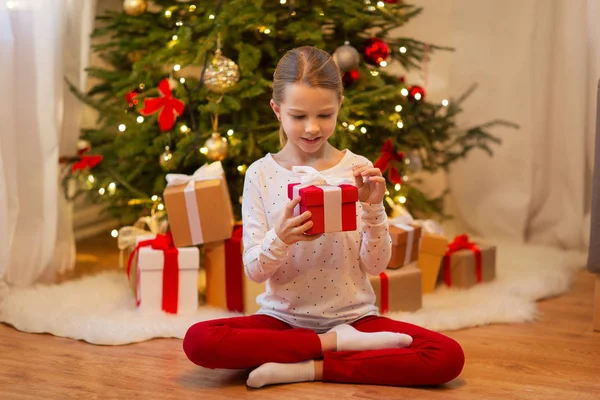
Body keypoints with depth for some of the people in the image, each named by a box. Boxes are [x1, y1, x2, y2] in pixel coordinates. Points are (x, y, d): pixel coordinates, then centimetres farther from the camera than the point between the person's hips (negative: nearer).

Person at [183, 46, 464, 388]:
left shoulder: (358, 170, -1)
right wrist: (280, 238, -25)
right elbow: (254, 270, -4)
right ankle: (338, 344, -15)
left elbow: (376, 265, -2)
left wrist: (372, 209, -18)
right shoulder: (261, 174, -2)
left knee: (449, 357, -23)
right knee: (198, 340, -28)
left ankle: (307, 369, -17)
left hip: (353, 316, 0)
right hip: (284, 318, 0)